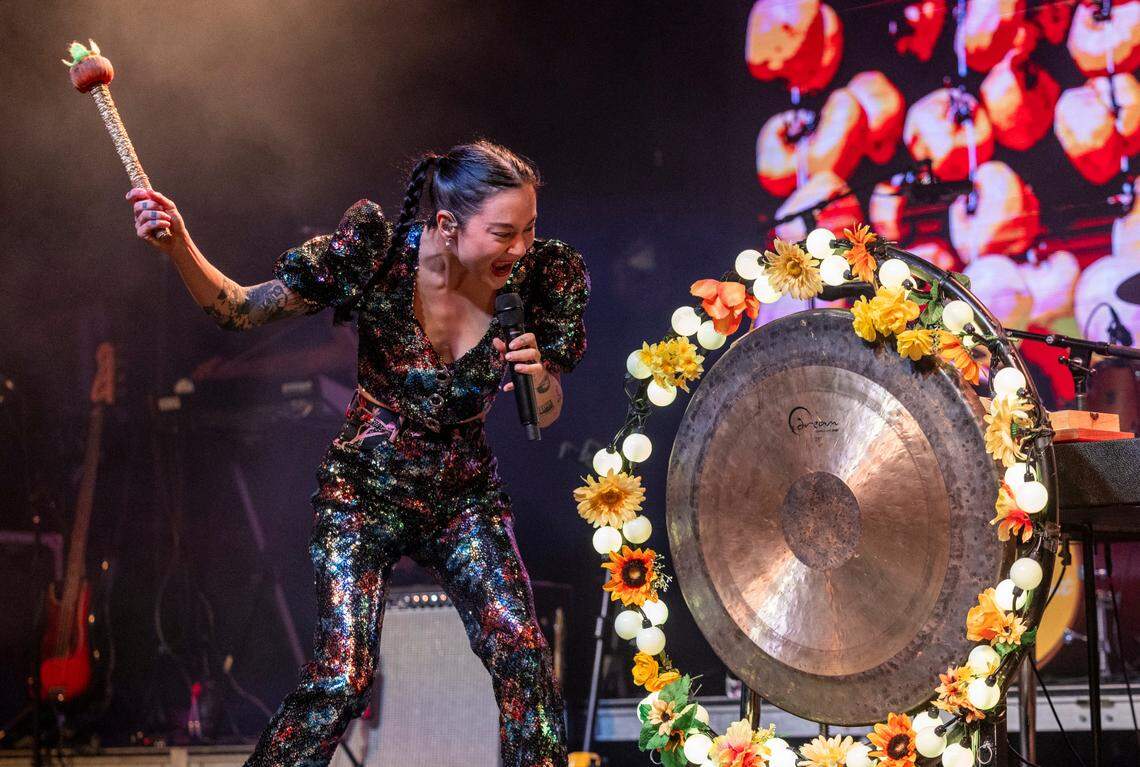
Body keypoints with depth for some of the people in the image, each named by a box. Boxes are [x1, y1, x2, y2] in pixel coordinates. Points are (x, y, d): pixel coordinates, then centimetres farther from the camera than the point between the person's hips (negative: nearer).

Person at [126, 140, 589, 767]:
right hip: (366, 487, -2)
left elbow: (546, 417, 0)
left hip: (464, 495, 3)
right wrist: (179, 248, -27)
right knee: (342, 673, -12)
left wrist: (539, 375, -23)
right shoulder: (378, 253, -18)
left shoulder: (538, 276, -12)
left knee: (522, 652, -15)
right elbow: (242, 311, -10)